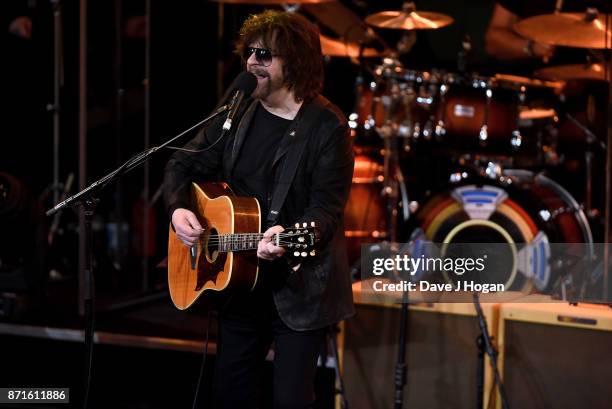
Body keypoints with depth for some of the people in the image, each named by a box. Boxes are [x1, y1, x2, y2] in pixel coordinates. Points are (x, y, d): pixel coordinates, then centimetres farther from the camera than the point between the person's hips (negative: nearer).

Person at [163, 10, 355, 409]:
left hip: (299, 287, -6)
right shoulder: (238, 114, 5)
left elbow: (327, 207, -19)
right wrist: (178, 208, -7)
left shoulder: (327, 128, -13)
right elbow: (184, 164, 12)